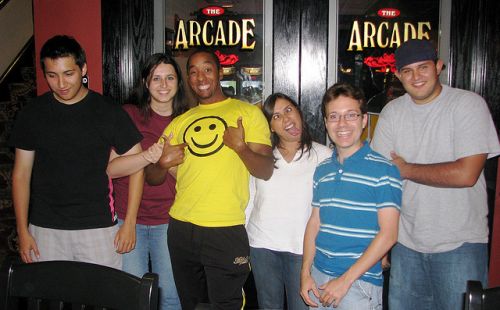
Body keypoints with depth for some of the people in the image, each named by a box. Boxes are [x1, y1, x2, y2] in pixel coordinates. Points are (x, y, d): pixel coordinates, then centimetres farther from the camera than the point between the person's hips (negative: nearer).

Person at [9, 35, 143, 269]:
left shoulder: (109, 112, -4)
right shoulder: (32, 114, 2)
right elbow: (21, 175, 6)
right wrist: (23, 231, 2)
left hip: (99, 228, -1)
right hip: (45, 231, 2)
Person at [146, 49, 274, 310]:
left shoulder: (248, 112, 1)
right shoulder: (179, 122, 13)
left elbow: (266, 171, -6)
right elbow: (153, 179, 14)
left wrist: (240, 146, -23)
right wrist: (163, 164, -8)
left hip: (226, 231, -4)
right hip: (181, 228, 5)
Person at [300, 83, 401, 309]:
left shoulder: (383, 170, -10)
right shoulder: (322, 170, 7)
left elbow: (388, 234, -13)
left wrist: (345, 280, -15)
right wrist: (305, 273, 4)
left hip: (360, 282, -5)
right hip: (318, 277, 5)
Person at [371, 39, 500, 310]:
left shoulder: (469, 104, -10)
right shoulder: (392, 112, 4)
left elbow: (466, 174, -20)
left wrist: (406, 169, -9)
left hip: (459, 245, -4)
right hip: (405, 242, 4)